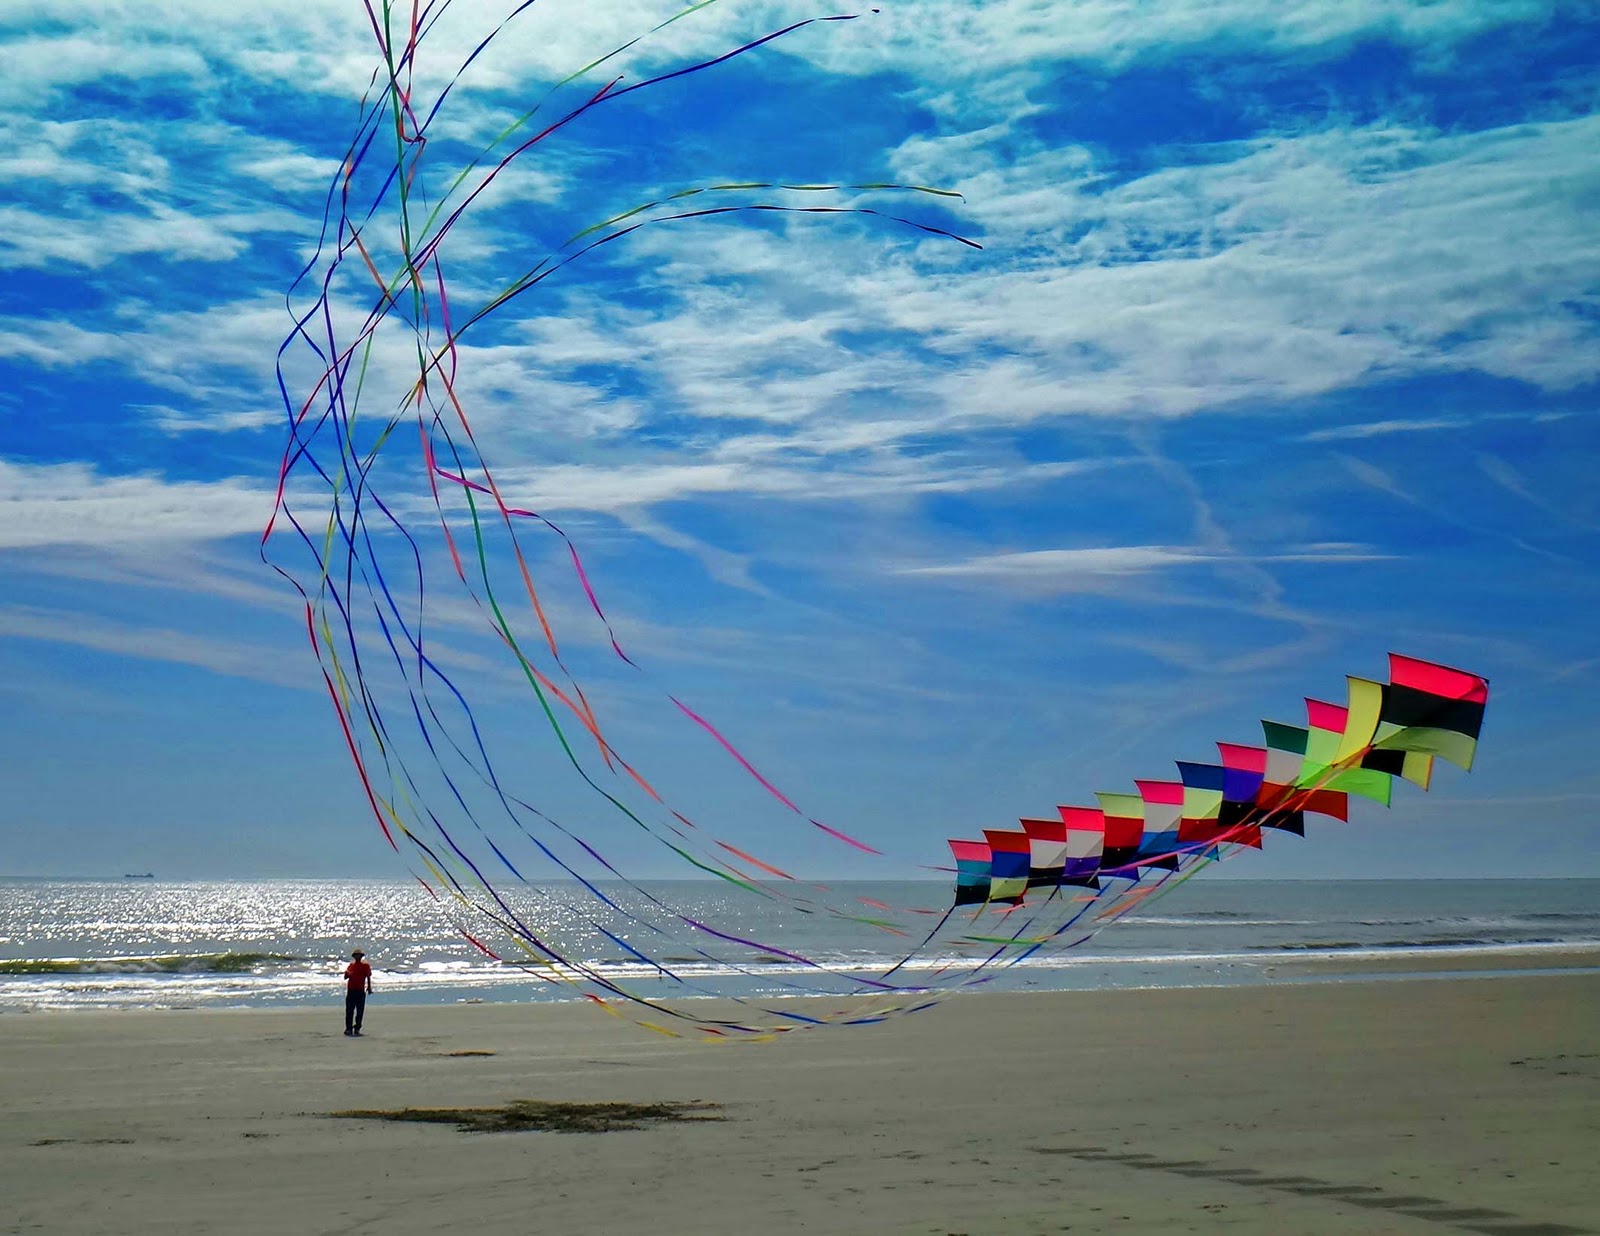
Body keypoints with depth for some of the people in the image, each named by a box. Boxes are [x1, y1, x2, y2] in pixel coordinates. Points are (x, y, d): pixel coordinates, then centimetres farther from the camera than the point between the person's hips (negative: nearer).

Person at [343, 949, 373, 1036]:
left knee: (360, 1011, 0)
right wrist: (348, 974, -14)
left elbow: (368, 977, 5)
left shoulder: (365, 966, 4)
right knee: (349, 1011, -1)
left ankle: (357, 1029, 7)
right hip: (351, 990, 1)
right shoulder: (351, 965, 10)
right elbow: (345, 977, 9)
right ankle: (348, 1028, 2)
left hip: (361, 991, -1)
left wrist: (369, 987, -4)